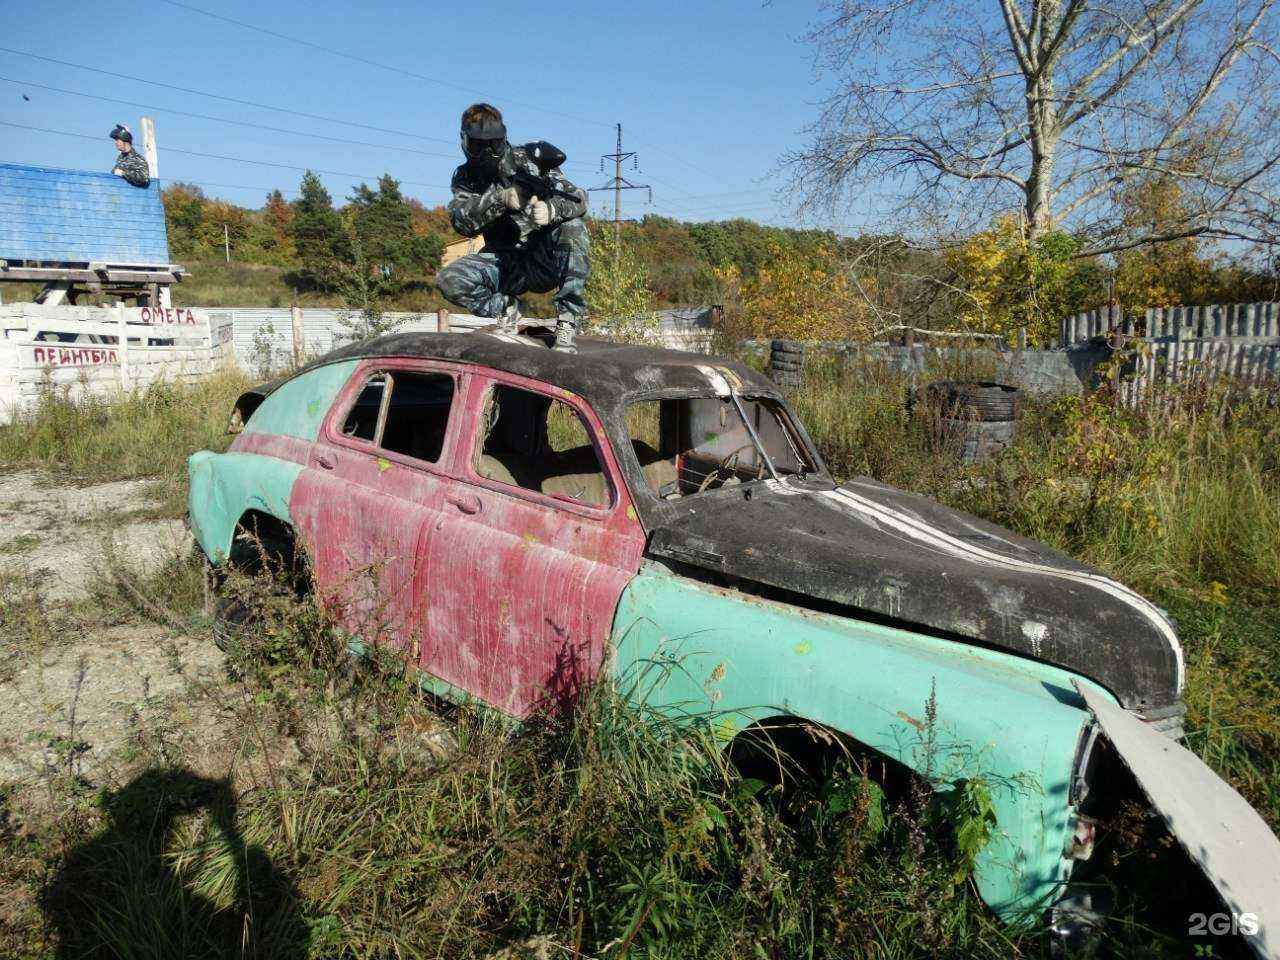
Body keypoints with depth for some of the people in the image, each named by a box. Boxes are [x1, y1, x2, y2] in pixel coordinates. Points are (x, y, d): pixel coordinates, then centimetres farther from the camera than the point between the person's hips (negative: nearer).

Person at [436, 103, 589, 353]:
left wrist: (552, 209, -36)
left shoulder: (529, 160, -2)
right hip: (503, 264, 2)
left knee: (573, 228, -31)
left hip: (545, 262, -1)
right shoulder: (465, 177, 5)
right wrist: (501, 199, -31)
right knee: (448, 280, -22)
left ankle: (567, 324, -30)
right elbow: (461, 221, -15)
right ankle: (507, 308, 2)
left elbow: (578, 199, -13)